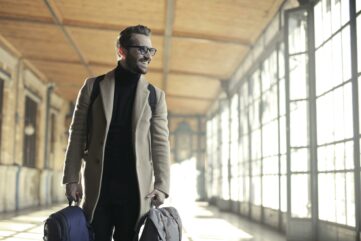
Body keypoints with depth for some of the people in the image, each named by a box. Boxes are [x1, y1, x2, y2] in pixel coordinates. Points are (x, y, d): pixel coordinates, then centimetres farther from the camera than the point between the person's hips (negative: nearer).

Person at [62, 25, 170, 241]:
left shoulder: (155, 95, 6)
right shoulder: (93, 86, 5)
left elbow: (160, 144, 2)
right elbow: (77, 134, 4)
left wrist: (161, 186, -9)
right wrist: (71, 179, -2)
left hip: (136, 190, 0)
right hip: (97, 188, 0)